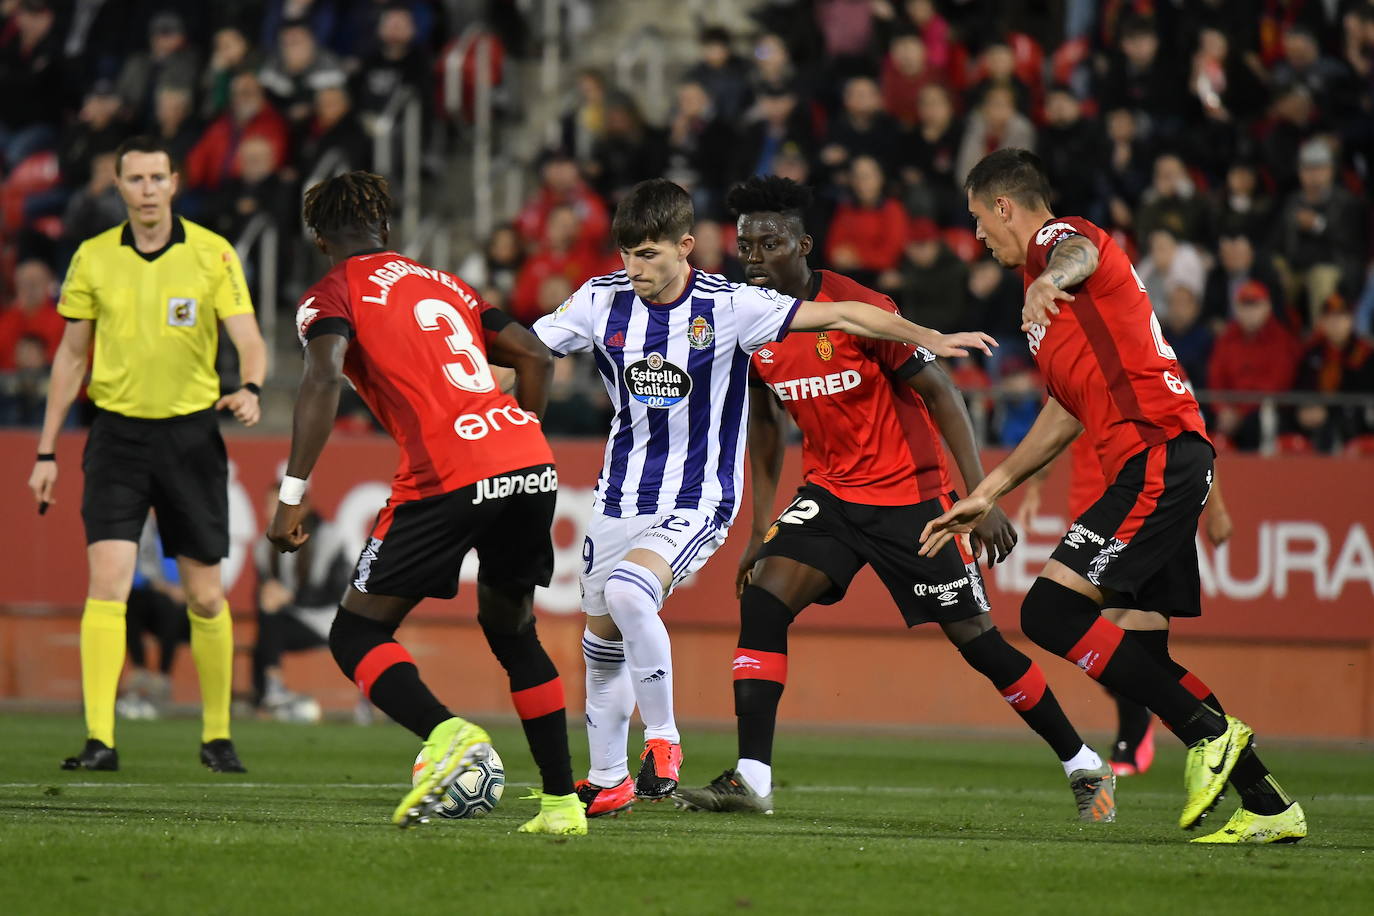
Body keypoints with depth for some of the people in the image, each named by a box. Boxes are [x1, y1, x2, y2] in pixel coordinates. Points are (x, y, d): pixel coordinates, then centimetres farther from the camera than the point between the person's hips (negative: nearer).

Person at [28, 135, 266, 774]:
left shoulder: (213, 254, -2)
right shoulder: (93, 258, 4)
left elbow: (249, 341, -7)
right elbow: (71, 355, 10)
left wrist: (249, 390, -29)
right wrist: (47, 451, 8)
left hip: (191, 434, 0)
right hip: (118, 434, 0)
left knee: (205, 597, 4)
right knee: (107, 583, -13)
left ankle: (217, 736, 19)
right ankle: (99, 740, -16)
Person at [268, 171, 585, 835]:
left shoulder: (331, 295, 8)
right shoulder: (443, 283, 26)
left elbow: (324, 379, -10)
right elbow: (534, 356, 22)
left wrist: (292, 497, -12)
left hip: (450, 479, -6)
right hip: (533, 466, 6)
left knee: (356, 636, 3)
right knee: (511, 629, 25)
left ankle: (447, 733, -24)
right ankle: (562, 801, 19)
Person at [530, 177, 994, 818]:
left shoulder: (728, 306, -12)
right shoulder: (602, 301, -3)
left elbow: (838, 316, -10)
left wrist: (927, 337, -13)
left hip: (696, 500, -5)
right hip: (620, 494, 5)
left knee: (629, 591, -30)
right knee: (602, 632, 12)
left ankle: (663, 738, -14)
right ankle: (607, 780, 30)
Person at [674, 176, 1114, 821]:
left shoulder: (860, 310, -20)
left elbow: (940, 393, -15)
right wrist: (761, 528, 10)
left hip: (910, 495, -5)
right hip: (830, 494, 5)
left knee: (975, 638, 0)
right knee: (763, 598, -18)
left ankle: (1083, 765, 18)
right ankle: (750, 779, -20)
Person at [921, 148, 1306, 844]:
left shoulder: (1059, 235, -1)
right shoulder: (1043, 267, 29)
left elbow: (1079, 254, -30)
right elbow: (1069, 408, 36)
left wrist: (1050, 279, -54)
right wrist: (988, 492, 37)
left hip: (1159, 454, -10)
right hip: (1158, 461, 10)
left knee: (1050, 610, -17)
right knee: (1141, 652, 7)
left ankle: (1209, 733, -14)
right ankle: (1268, 806, 9)